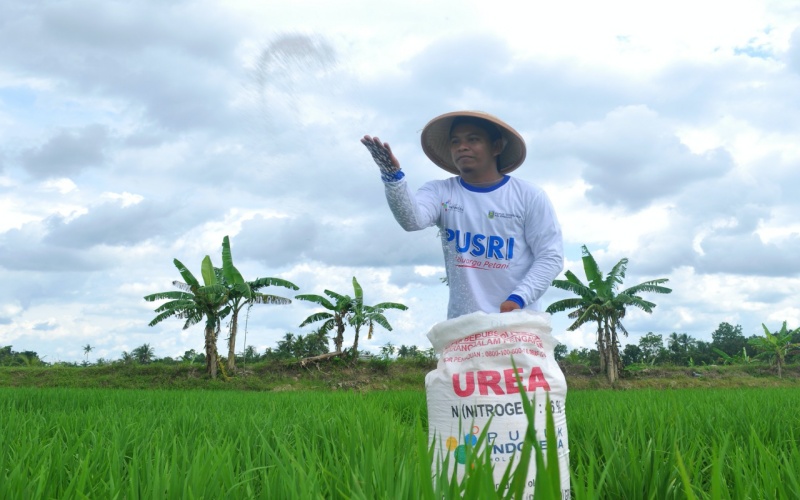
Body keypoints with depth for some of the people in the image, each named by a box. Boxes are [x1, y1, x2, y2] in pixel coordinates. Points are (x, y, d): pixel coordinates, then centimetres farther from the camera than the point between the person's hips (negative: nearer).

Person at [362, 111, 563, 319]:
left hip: (519, 320, -1)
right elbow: (413, 219, -15)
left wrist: (518, 299, -15)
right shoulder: (440, 192, 5)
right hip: (463, 323, 1)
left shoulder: (529, 197, 1)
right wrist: (393, 177, -34)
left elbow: (550, 257, -1)